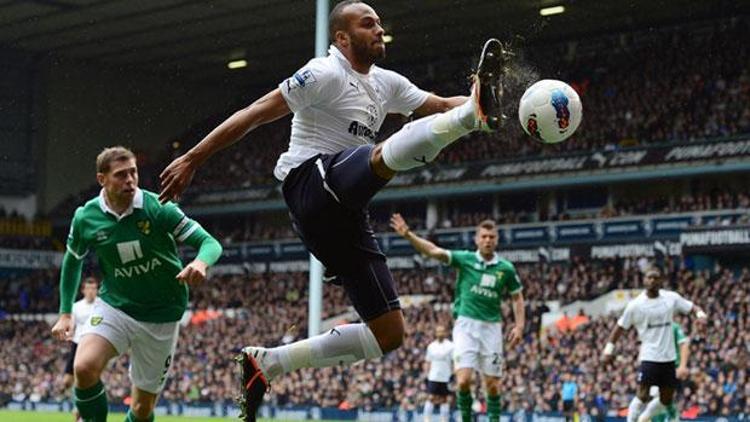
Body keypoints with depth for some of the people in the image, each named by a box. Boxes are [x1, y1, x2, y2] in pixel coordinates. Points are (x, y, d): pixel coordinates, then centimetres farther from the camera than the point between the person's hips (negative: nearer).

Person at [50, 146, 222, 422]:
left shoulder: (158, 208, -14)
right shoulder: (85, 218, -7)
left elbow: (210, 243, -15)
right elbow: (72, 262, 13)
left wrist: (200, 262, -38)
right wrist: (65, 313, 10)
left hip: (161, 316, -1)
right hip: (114, 305, 1)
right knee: (84, 368, -28)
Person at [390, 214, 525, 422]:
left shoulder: (506, 268, 3)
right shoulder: (465, 259, -1)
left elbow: (517, 297, 13)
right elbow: (433, 251, -11)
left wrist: (519, 326, 1)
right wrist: (408, 234, -24)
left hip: (491, 327, 1)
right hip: (466, 325, -1)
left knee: (492, 385, 3)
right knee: (464, 380, -13)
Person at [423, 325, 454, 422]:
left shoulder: (450, 346, -1)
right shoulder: (431, 346, 9)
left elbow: (453, 362, -2)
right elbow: (429, 361, 15)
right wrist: (428, 373, 8)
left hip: (446, 377, -2)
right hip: (433, 377, 2)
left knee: (445, 399, 2)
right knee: (431, 398, -6)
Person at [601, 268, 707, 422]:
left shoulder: (671, 298, 3)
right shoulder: (636, 305, -4)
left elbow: (690, 306, 8)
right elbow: (620, 327, 3)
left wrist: (700, 313, -15)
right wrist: (609, 349, -1)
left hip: (668, 357, 4)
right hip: (649, 357, -4)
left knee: (666, 399, 10)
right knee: (642, 395, -14)